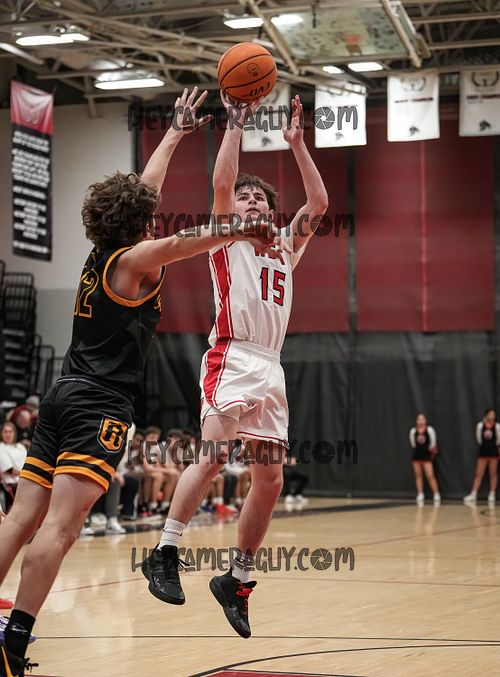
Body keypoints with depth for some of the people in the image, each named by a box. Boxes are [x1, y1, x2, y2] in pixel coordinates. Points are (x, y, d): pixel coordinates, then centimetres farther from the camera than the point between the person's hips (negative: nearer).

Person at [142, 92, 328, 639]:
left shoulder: (285, 247, 24)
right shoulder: (226, 240, 9)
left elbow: (319, 203, 17)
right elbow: (221, 182, -6)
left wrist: (296, 142, 15)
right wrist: (236, 122, -4)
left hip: (271, 368, 6)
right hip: (232, 358, -6)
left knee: (270, 480, 3)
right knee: (214, 454, -24)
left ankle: (237, 581, 13)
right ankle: (165, 553, -17)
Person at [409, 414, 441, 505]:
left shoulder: (429, 430, -11)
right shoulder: (413, 431, -3)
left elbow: (432, 443, -3)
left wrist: (430, 450, 8)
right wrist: (418, 450, 11)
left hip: (426, 456, -3)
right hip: (416, 456, 3)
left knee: (430, 476, -9)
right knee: (418, 475, 7)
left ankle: (436, 495, -3)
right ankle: (420, 495, 12)